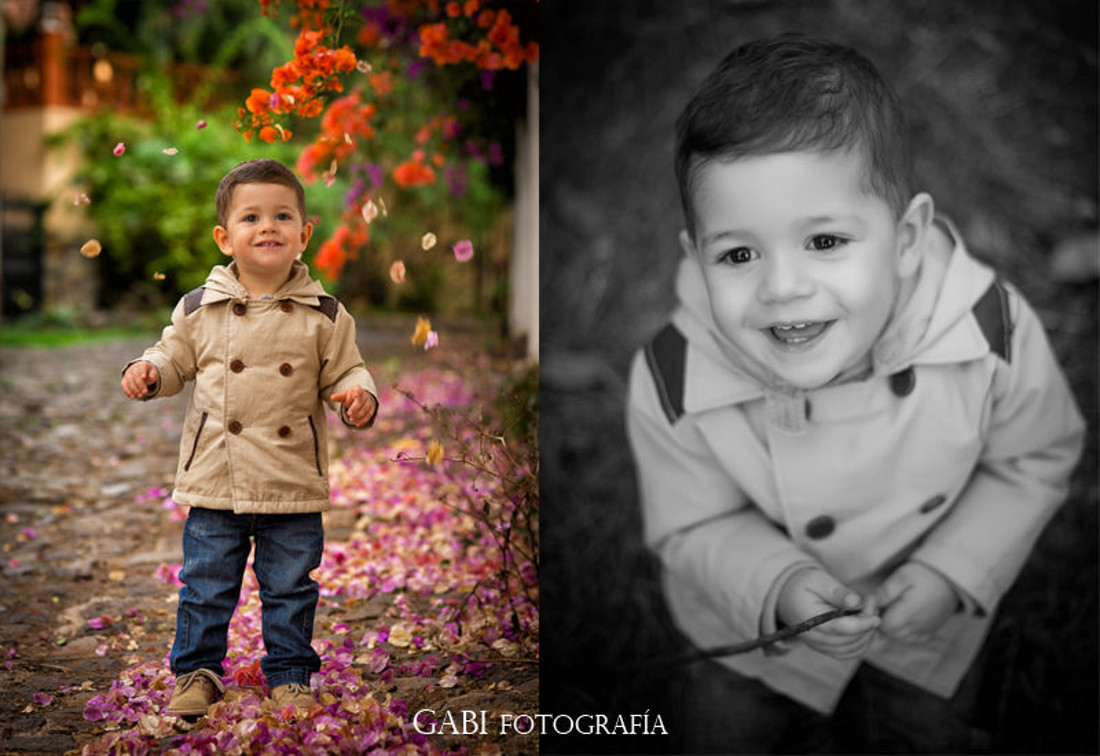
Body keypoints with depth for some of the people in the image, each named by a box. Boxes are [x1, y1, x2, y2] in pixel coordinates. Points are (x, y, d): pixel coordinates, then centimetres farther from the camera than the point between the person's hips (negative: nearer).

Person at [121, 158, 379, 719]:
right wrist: (147, 371, -9)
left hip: (294, 485, 0)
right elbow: (175, 358, 12)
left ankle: (289, 676, 26)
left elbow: (343, 372, 4)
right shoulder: (199, 309, 0)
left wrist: (358, 395, -17)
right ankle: (197, 671, 27)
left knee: (290, 589, 10)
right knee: (205, 585, 10)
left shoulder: (323, 315, -2)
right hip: (215, 482, 1)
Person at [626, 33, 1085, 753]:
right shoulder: (672, 387, -36)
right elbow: (694, 528, -18)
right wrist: (780, 586, -35)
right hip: (757, 620, -1)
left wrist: (951, 572, -23)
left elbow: (1036, 461, -13)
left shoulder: (995, 333, -34)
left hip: (929, 615, 1)